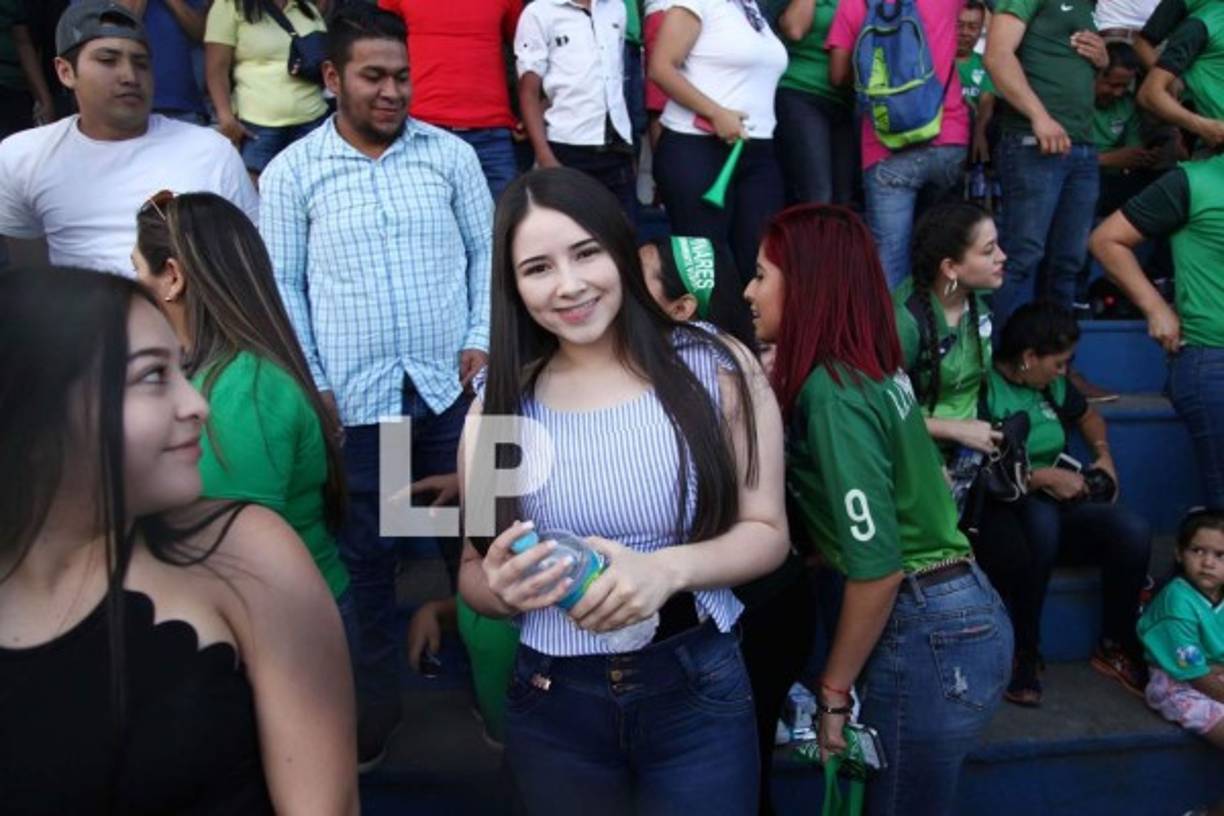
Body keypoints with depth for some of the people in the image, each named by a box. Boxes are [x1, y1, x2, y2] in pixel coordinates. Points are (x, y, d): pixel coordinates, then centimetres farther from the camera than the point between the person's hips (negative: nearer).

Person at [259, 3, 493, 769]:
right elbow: (284, 286, 1)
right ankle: (374, 712, 28)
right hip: (355, 398, -1)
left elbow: (486, 251, 8)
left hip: (453, 386, 1)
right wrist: (310, 384, -5)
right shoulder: (291, 172, 1)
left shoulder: (451, 153, 4)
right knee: (365, 556, 10)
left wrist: (482, 340, -3)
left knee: (474, 538, 10)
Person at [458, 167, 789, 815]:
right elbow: (473, 572, 4)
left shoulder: (717, 368, -7)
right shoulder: (499, 405, -3)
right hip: (553, 707, 2)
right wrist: (501, 587, -19)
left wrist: (668, 570, -22)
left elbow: (767, 532, -4)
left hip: (697, 691, -1)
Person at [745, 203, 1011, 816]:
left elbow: (877, 566, -22)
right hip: (960, 614, 9)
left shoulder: (831, 392, -19)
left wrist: (833, 693, -12)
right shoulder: (869, 369, 7)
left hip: (925, 635, -9)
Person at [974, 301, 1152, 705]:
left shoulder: (1053, 385, 11)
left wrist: (1103, 456, 14)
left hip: (1057, 507, 7)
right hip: (1000, 512, -7)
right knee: (1039, 518, -41)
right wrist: (1045, 477, -17)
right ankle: (1024, 654, -21)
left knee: (1134, 530, -21)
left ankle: (1115, 647, 2)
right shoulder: (984, 388, -14)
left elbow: (1088, 416, 32)